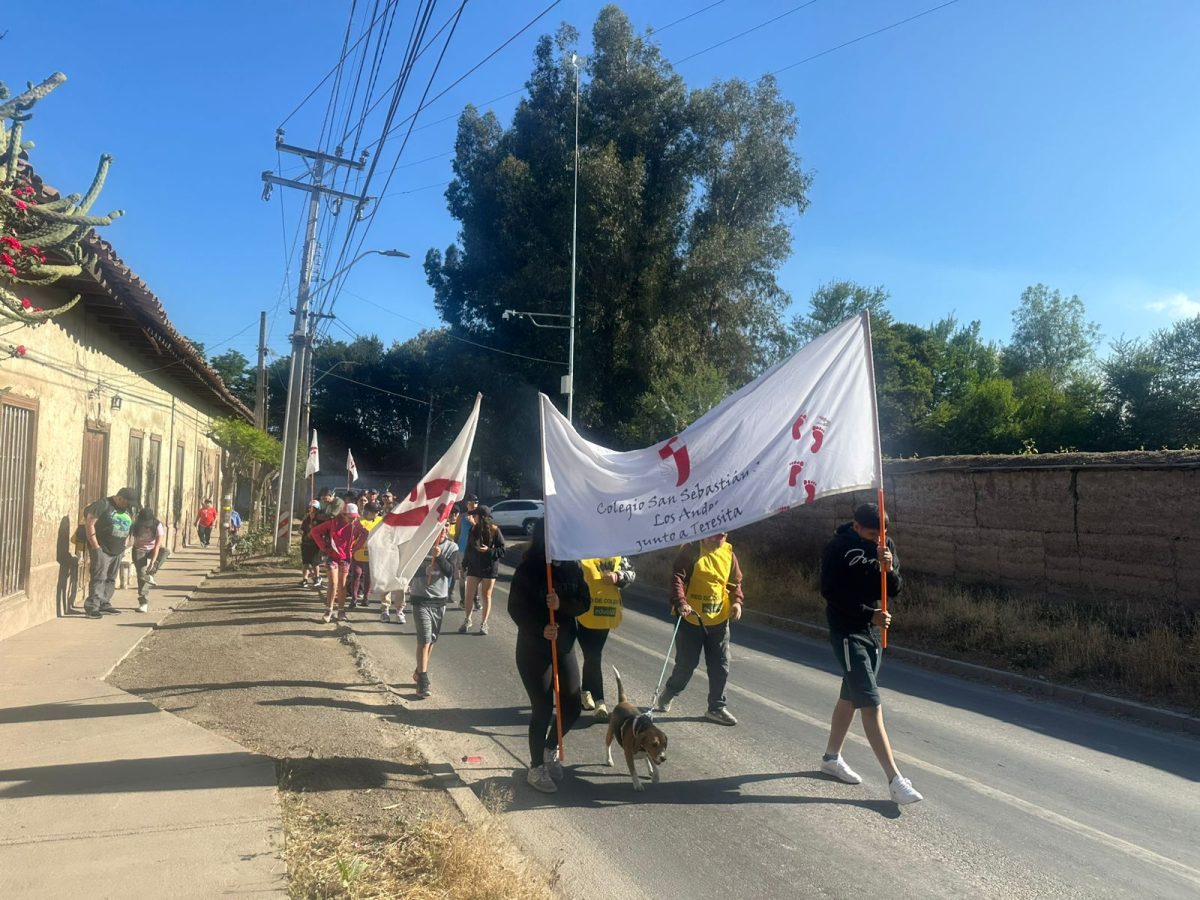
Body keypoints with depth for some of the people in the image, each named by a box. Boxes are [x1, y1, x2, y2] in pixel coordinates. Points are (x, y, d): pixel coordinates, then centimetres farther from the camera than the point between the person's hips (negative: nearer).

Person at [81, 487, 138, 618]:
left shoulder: (128, 509, 12)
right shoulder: (103, 505, -11)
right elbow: (89, 524, -14)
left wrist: (125, 545, 15)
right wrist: (95, 546, -15)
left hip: (118, 552, 7)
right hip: (101, 549, -7)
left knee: (111, 579, 11)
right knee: (99, 578, -11)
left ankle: (104, 604, 20)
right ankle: (92, 607, -10)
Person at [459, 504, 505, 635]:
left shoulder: (494, 530, -10)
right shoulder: (473, 529, 4)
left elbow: (502, 551, -10)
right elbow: (468, 548, 11)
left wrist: (488, 550, -24)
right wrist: (464, 565, 9)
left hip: (489, 568, -4)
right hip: (474, 567, 4)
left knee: (486, 596, 6)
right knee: (469, 595, 1)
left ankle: (483, 624, 15)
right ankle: (466, 621, 15)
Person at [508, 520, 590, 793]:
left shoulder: (572, 568, -3)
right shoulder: (527, 571, -14)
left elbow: (584, 602, -4)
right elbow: (515, 609, -13)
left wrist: (562, 605, -24)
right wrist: (540, 630, -28)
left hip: (564, 647, 5)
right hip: (534, 650, -5)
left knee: (572, 705, 11)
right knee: (543, 708, -1)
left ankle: (551, 747, 38)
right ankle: (536, 768, 17)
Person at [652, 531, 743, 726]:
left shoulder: (728, 552, 2)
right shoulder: (691, 549, -13)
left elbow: (736, 582, 13)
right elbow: (677, 577, -19)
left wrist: (736, 601, -3)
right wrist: (680, 602, -32)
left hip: (719, 620, 5)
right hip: (691, 619, -4)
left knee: (720, 666, 7)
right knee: (686, 664, 6)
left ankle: (716, 708, 23)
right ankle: (666, 697, 32)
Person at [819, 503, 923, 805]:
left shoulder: (885, 545, 3)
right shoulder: (838, 548, -14)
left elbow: (894, 590, 2)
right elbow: (830, 592, -17)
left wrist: (889, 569, -19)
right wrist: (869, 614, -21)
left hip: (873, 631, 6)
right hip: (847, 632, -6)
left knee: (850, 696, 17)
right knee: (871, 704, -9)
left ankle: (831, 757, 32)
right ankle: (895, 780, -7)